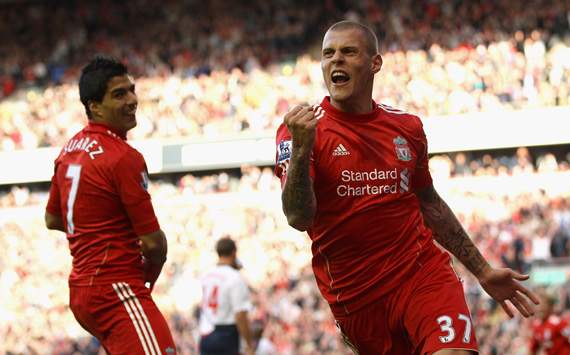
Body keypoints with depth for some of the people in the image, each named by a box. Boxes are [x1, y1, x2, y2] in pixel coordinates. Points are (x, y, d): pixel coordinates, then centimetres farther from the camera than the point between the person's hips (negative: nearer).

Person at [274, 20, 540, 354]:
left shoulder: (407, 127, 8)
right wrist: (300, 150, -33)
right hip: (357, 298, -1)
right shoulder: (303, 129, -5)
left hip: (424, 274, 1)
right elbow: (299, 218, -17)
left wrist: (483, 271, 24)